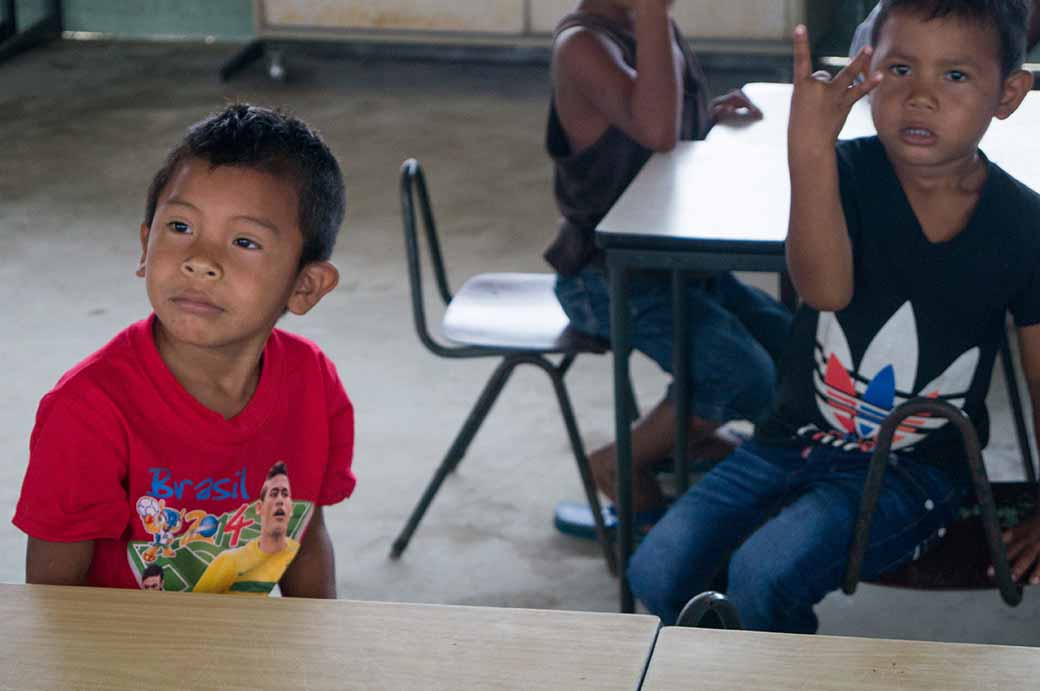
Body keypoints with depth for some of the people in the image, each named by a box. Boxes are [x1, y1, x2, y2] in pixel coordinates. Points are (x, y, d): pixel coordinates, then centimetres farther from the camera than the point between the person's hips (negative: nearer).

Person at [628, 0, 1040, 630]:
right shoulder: (846, 172, -10)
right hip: (796, 437, 2)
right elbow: (825, 288, -30)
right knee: (658, 570, -13)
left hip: (918, 468, -2)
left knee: (765, 573, -25)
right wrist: (810, 149, -42)